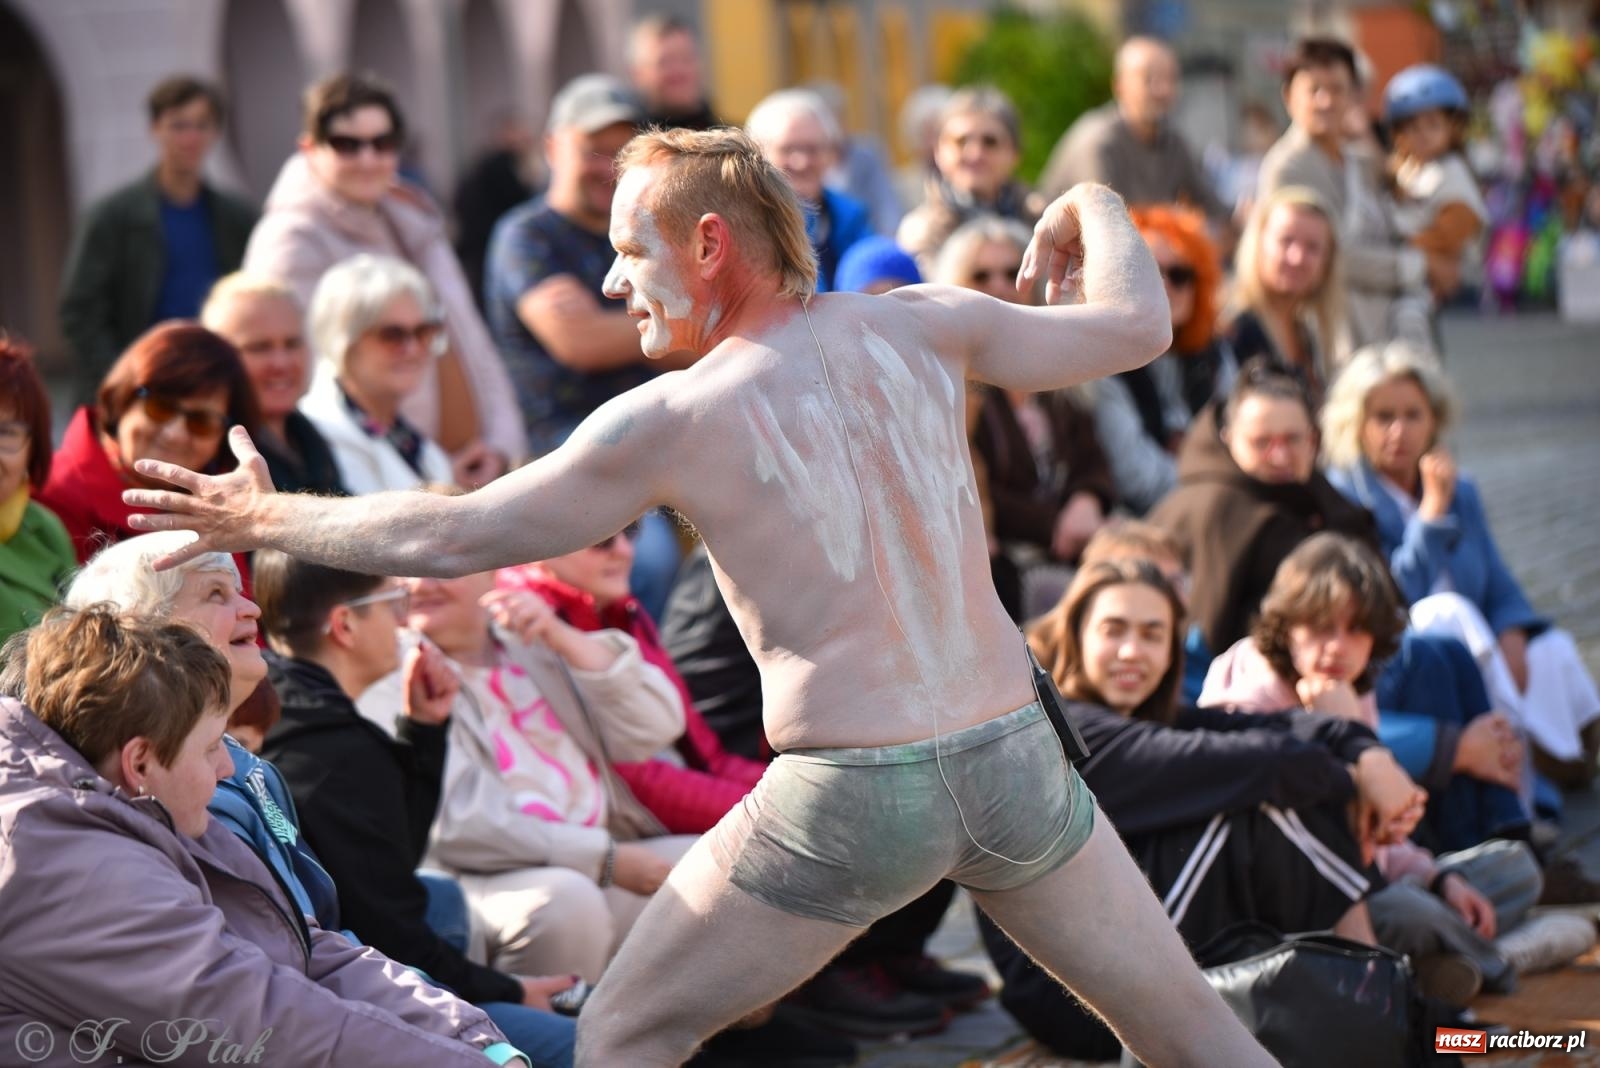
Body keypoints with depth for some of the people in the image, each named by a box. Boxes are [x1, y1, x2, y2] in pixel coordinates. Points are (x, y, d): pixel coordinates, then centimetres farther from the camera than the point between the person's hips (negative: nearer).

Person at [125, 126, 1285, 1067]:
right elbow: (1138, 326, 11)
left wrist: (266, 519, 14)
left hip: (850, 795, -4)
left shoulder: (673, 418, -4)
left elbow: (450, 537, 0)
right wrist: (1095, 210, 33)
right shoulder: (917, 328, 5)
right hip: (1011, 752, 4)